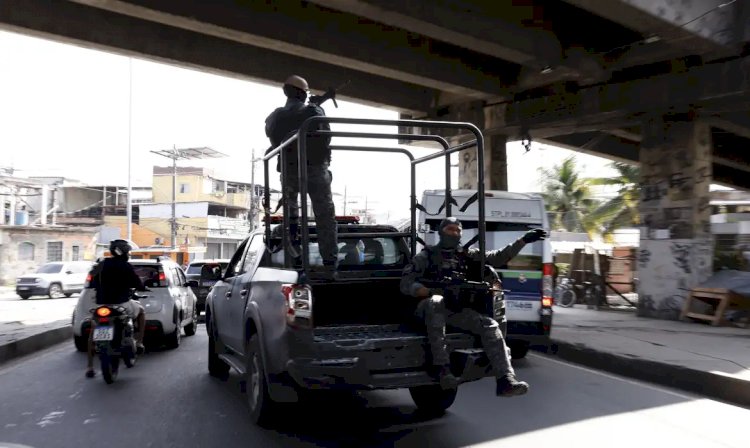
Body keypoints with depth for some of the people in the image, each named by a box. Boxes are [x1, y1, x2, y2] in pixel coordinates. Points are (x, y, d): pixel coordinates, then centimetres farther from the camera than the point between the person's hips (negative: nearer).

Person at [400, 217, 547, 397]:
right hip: (428, 306, -5)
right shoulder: (426, 256, 4)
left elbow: (498, 258, 14)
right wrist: (433, 291, -23)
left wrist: (523, 240, 6)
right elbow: (406, 284, -6)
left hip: (456, 310, 5)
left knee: (490, 325, -16)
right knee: (436, 302, -40)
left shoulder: (465, 255, 18)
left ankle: (505, 381, -21)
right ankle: (441, 367, -41)